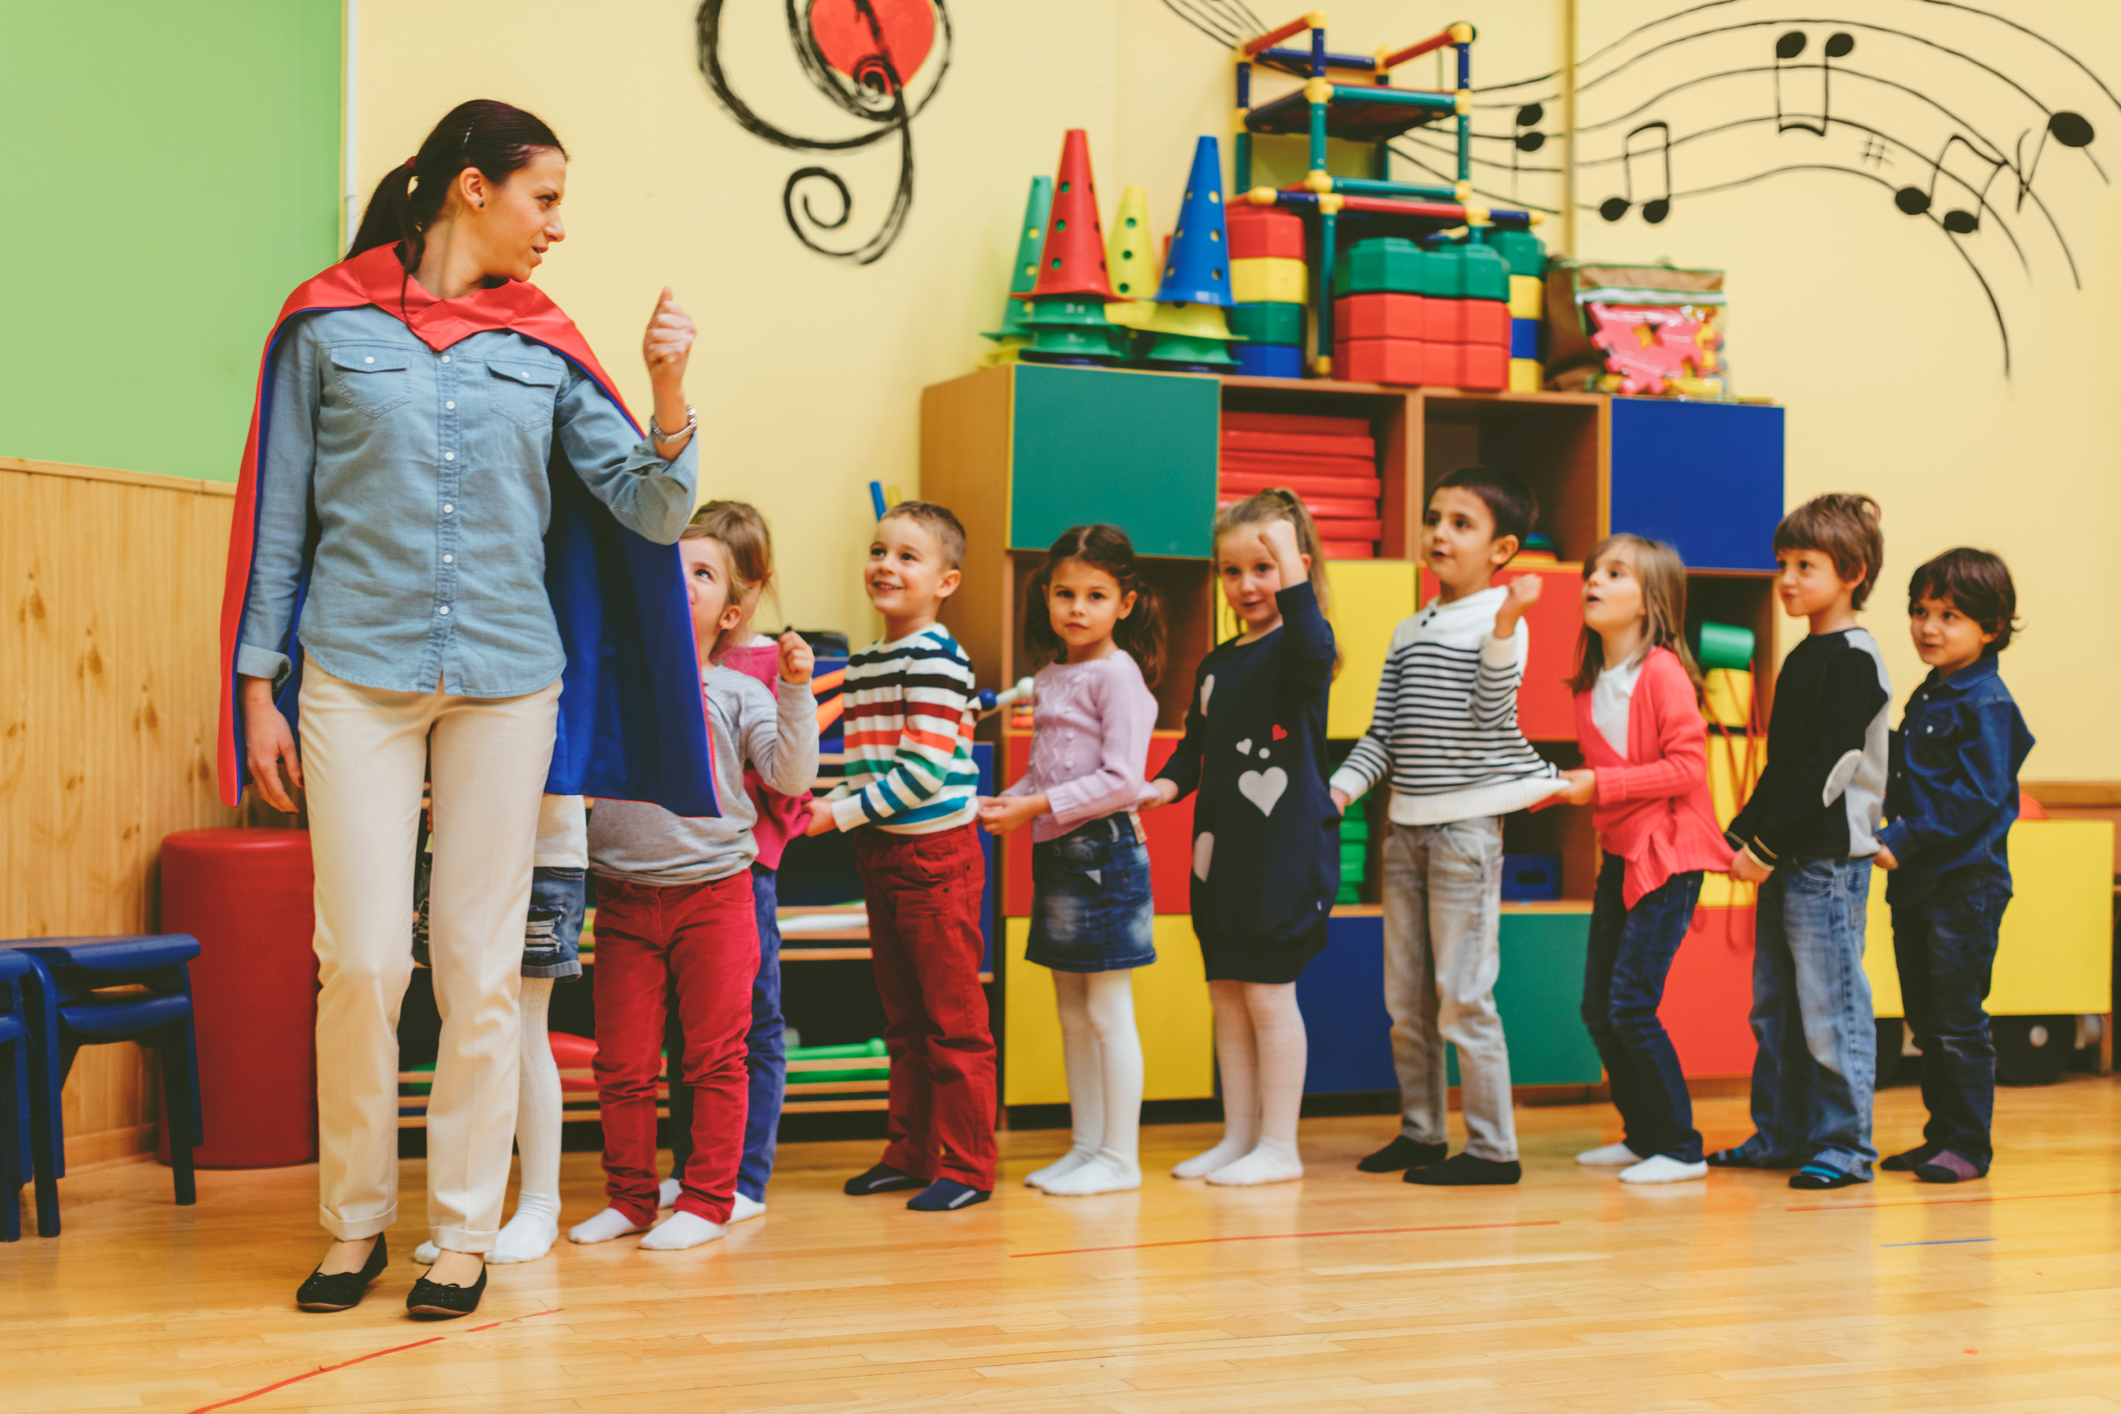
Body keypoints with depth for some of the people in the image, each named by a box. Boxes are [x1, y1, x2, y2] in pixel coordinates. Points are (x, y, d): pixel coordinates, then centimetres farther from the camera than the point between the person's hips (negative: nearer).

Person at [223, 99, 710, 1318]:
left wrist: (669, 395, -14)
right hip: (358, 672, -2)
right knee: (363, 960, -3)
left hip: (508, 680, 2)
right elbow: (278, 514, 4)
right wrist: (258, 686, 1)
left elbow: (654, 510, 4)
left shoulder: (544, 345, 8)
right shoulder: (329, 323, 2)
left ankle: (466, 1230, 14)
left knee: (482, 967, 4)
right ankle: (357, 1220, 15)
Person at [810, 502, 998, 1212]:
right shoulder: (861, 664, 13)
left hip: (937, 853, -8)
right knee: (902, 1015, 15)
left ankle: (967, 1165, 4)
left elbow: (925, 772, -19)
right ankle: (911, 1152, 24)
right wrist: (818, 805, 1)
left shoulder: (935, 658, -13)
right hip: (882, 853, 8)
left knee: (954, 1016, -3)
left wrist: (841, 813, -15)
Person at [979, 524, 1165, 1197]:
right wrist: (1005, 804, 3)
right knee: (1072, 1014, 13)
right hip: (1055, 856, 9)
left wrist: (1037, 806, -19)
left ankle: (1120, 1157, 3)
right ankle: (1086, 1146, 21)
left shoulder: (1118, 674, -12)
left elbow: (1121, 780, -19)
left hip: (1102, 851, -9)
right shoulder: (1050, 677, 14)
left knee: (1108, 1013, -4)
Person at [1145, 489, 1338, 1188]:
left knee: (1267, 994, -4)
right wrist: (1168, 783, 2)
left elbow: (1313, 657, -32)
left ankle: (1279, 1145, 5)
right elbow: (1195, 747, 21)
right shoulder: (1215, 665, 15)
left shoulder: (1299, 644, -7)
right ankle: (1238, 1137, 19)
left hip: (1285, 849, -8)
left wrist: (1293, 576, -36)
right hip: (1221, 850, 8)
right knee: (1226, 994, 10)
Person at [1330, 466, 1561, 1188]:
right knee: (1405, 998, 11)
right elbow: (1383, 733, 14)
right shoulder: (1408, 632, 14)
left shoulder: (1502, 622, -5)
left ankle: (1492, 1147, 2)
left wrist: (1503, 628, -29)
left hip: (1468, 824, -7)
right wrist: (1341, 788, -1)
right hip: (1407, 824, 7)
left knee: (1462, 994, -6)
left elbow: (1490, 715, -19)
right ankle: (1421, 1131, 23)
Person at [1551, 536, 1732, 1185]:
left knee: (1631, 1005, -11)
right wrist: (1564, 787, 2)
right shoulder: (1589, 682, 10)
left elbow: (1687, 766, -20)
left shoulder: (1663, 673, -15)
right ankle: (1643, 1135, 24)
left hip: (1669, 856, -8)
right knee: (1598, 1007, 9)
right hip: (1619, 853, 9)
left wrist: (1601, 786, -20)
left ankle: (1681, 1148, 1)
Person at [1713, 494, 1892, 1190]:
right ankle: (1781, 1135, 22)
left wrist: (1768, 846, -17)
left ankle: (1844, 1145, 4)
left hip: (1830, 858, -9)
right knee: (1774, 1004, 13)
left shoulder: (1854, 660, -12)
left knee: (1830, 1005, -4)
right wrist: (1740, 836, 10)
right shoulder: (1802, 658, 15)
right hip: (1784, 859, 9)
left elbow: (1829, 768, -17)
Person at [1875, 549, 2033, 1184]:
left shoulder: (1985, 704, -13)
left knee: (1959, 1021, -3)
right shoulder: (1925, 698, 15)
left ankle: (1969, 1146, 5)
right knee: (1926, 1019, 13)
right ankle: (1941, 1134, 22)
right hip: (1915, 881, 9)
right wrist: (1890, 832, 7)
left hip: (1965, 882, -9)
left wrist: (1904, 841, -22)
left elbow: (1977, 797, -20)